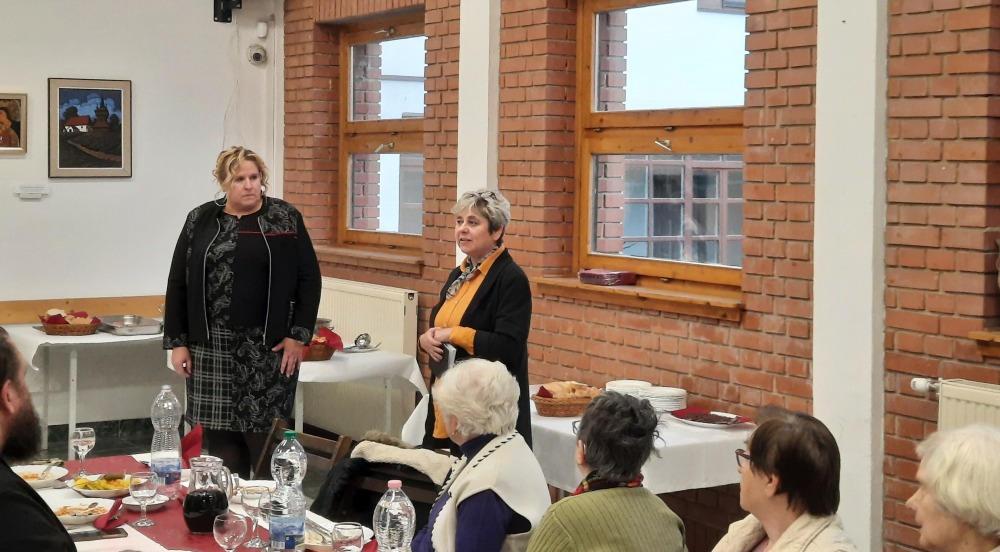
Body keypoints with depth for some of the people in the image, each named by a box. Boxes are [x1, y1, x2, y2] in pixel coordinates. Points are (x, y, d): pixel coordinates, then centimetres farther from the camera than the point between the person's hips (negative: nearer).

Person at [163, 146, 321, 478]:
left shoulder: (285, 219, 2)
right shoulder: (200, 221, 7)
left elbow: (309, 279, 1)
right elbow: (178, 284, 8)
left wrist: (299, 336, -6)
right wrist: (177, 342, 3)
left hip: (268, 349, -2)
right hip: (212, 348, 2)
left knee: (263, 438, -2)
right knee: (221, 437, 3)